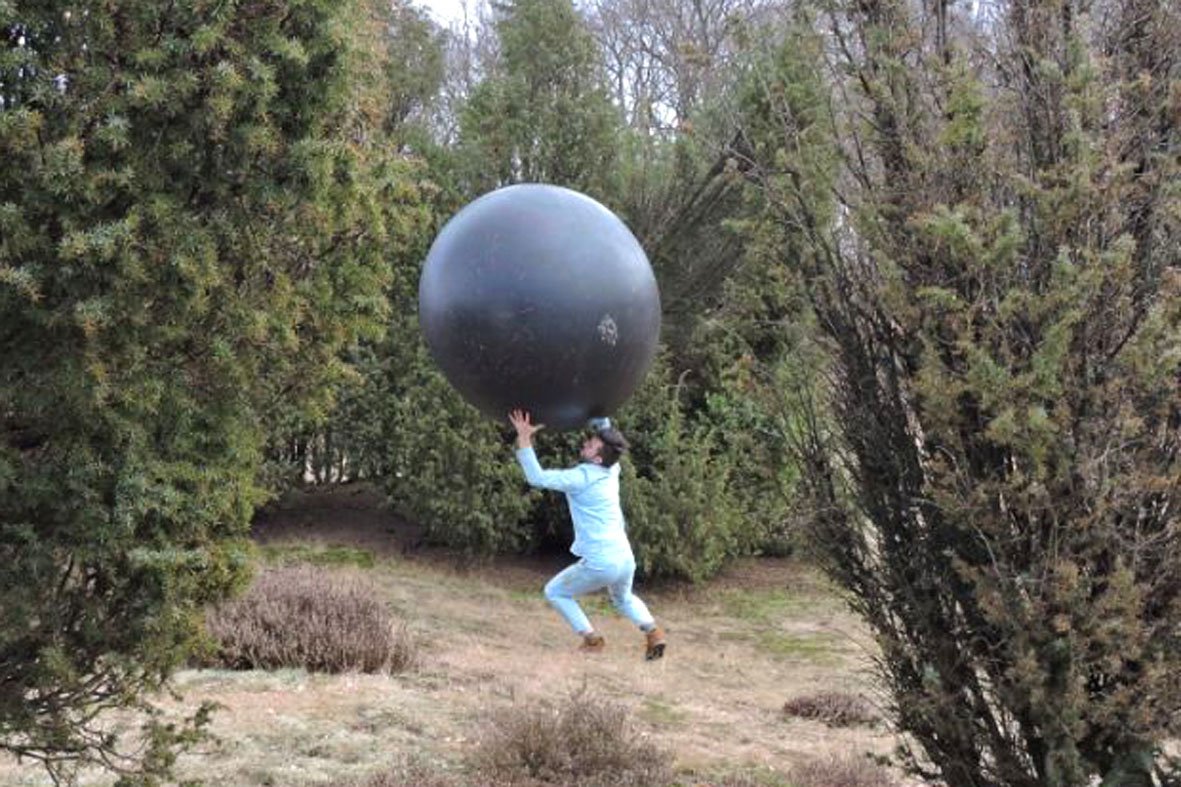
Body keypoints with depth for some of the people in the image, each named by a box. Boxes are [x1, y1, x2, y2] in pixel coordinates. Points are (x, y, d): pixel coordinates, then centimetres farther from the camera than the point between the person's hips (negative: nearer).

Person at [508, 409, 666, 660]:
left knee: (554, 592, 14)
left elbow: (537, 478, -22)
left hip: (600, 564, -7)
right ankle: (652, 630, 9)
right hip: (626, 560, 7)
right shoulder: (612, 470, 4)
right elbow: (606, 434, 22)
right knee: (623, 598, 34)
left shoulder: (582, 477, -17)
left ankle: (591, 639, 5)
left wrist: (524, 439, -21)